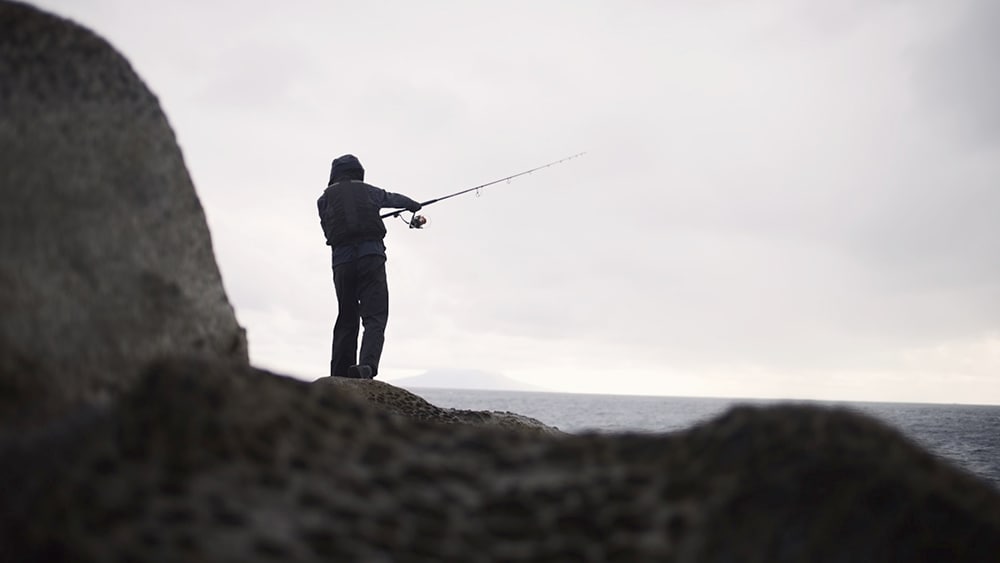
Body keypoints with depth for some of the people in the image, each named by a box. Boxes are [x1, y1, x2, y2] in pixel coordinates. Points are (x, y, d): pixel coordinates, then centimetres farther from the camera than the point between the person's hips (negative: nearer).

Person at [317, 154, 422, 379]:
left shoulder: (325, 198, 17)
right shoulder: (368, 191, 19)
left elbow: (328, 230, 20)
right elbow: (393, 198, 37)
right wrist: (414, 205, 59)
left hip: (341, 260, 2)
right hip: (371, 255, -1)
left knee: (346, 318, 11)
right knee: (375, 316, -7)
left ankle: (339, 376, 8)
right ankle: (367, 365, -30)